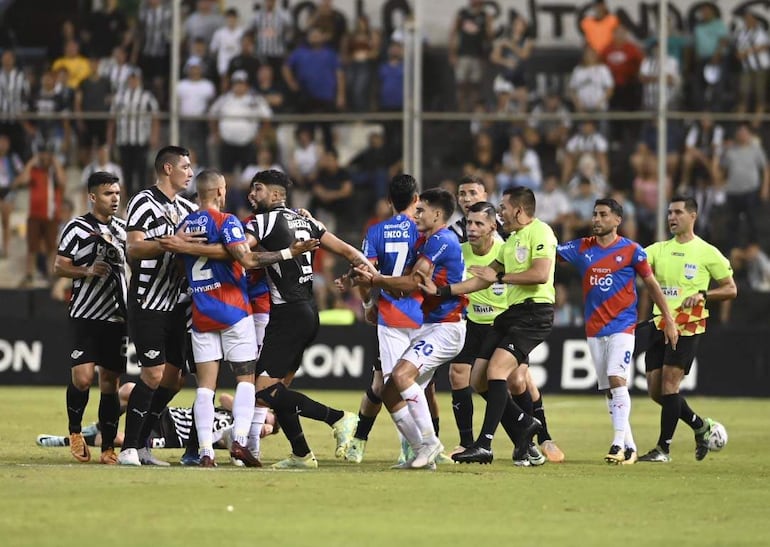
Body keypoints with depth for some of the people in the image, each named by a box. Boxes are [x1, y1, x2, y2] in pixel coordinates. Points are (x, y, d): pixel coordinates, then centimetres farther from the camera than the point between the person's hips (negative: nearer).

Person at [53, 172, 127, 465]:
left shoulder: (122, 228, 13)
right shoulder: (77, 228, -4)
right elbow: (59, 267, -5)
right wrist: (88, 270, -18)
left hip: (116, 316, 5)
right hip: (85, 316, -5)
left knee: (110, 382, 5)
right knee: (82, 378, -14)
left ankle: (108, 448, 10)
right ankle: (75, 431, 11)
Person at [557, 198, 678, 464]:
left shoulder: (631, 250, -3)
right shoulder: (582, 248, 6)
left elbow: (651, 284, 4)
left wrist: (669, 320, 3)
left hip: (622, 327, -5)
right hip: (594, 330, 5)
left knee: (617, 380, -19)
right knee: (609, 390, 5)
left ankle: (619, 443, -23)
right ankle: (629, 447, 11)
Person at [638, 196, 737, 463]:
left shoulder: (707, 253, -1)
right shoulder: (659, 249, 12)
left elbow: (731, 289, 2)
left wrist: (702, 295, -14)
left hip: (688, 325, -6)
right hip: (660, 323, 6)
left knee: (669, 383, -13)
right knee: (655, 390, 4)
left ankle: (664, 448, -7)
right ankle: (701, 426, 25)